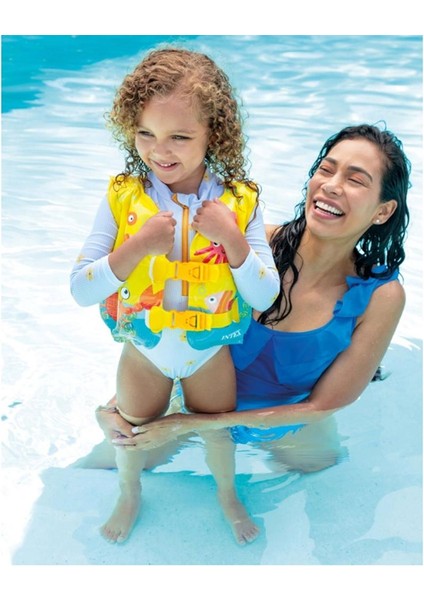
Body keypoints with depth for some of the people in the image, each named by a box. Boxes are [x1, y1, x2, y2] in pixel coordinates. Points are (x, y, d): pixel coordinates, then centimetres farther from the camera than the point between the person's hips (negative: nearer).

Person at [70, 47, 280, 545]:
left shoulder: (240, 201, -18)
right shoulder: (123, 196, -18)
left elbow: (265, 297, -16)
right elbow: (80, 291, -21)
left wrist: (232, 239, -32)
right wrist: (136, 247, -36)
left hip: (211, 351, 0)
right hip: (143, 349, 1)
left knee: (218, 432, 20)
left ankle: (226, 493, 52)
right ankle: (129, 496, 52)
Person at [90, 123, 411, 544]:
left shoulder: (380, 296, -26)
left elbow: (321, 405, -21)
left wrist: (188, 425, -24)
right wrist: (117, 403, -26)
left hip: (289, 428, 1)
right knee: (100, 466, 5)